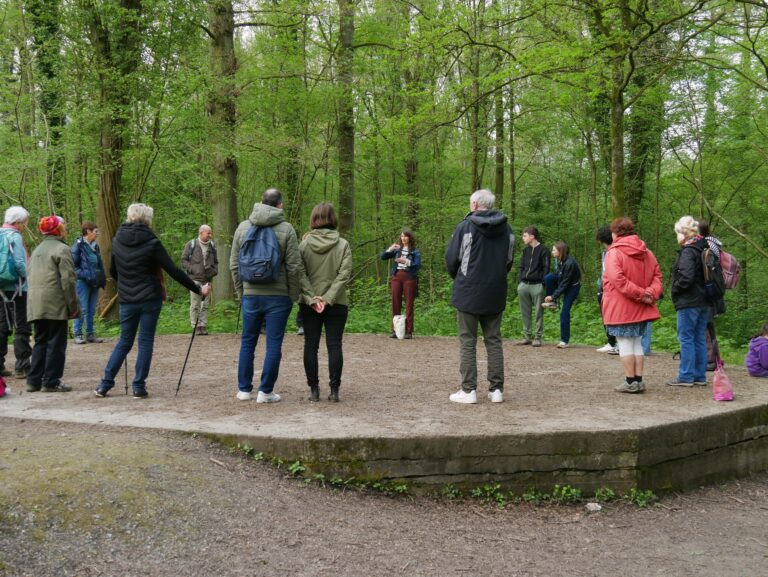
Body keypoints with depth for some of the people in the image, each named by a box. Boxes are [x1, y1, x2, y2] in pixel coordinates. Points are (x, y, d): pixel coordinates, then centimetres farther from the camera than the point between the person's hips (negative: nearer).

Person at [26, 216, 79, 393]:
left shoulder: (37, 250, 19)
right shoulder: (61, 249, -7)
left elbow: (31, 277, 19)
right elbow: (68, 279, -13)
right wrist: (73, 306, -9)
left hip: (35, 305, 8)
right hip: (55, 305, -8)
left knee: (40, 342, 14)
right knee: (55, 343, -1)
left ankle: (34, 380, 14)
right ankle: (51, 382, 1)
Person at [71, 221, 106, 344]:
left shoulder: (95, 246, 13)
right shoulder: (78, 245, -8)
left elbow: (100, 264, 20)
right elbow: (73, 265, -9)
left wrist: (102, 278, 10)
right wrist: (84, 275, -16)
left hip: (94, 282, 7)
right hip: (83, 282, -7)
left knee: (92, 310, 10)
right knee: (82, 309, -5)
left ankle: (90, 334, 17)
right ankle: (78, 335, 2)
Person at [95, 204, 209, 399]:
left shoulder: (117, 241, 3)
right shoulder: (151, 242, -11)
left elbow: (112, 271, 14)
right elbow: (173, 271, -12)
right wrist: (198, 289, -6)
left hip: (126, 300, 4)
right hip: (150, 299, -4)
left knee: (124, 341, 15)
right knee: (146, 342, 4)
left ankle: (105, 384, 12)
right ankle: (139, 387, 4)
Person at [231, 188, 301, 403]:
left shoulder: (243, 227, 5)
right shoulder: (286, 229, -6)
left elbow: (234, 264, 8)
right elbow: (294, 267, -8)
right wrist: (294, 295, 3)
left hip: (250, 294, 3)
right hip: (278, 296, -3)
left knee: (247, 342, 14)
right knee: (274, 344, 3)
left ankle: (244, 389, 19)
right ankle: (266, 391, 5)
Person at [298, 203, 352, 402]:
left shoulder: (304, 245, -1)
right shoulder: (342, 245, -3)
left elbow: (300, 274, -8)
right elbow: (344, 274, -11)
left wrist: (311, 298, -10)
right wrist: (328, 298, -13)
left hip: (309, 304, 1)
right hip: (337, 304, -1)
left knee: (310, 346, 7)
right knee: (334, 345, 3)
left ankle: (314, 389, 7)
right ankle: (334, 390, 2)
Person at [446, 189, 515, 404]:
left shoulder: (465, 227, -9)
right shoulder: (506, 229, 7)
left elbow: (451, 259, -5)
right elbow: (509, 261, 12)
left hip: (468, 293, -4)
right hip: (495, 295, 4)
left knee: (467, 341, 2)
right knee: (494, 340, 10)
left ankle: (468, 390, 0)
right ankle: (496, 389, 9)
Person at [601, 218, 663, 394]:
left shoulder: (613, 253, -12)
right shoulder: (646, 253, 10)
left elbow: (618, 280, -23)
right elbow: (657, 276, 5)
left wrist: (640, 294, -20)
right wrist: (651, 293, -9)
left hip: (620, 308, -6)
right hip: (641, 308, 6)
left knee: (625, 343, 0)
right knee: (637, 342, 14)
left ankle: (630, 381, 2)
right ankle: (638, 380, 13)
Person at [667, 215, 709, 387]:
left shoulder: (688, 252, -15)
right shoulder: (703, 249, 12)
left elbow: (686, 277, -22)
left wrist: (675, 289, -6)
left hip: (689, 302, -9)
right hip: (704, 302, 9)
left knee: (686, 339, -3)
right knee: (700, 339, 12)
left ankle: (686, 377, 1)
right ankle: (700, 376, 17)